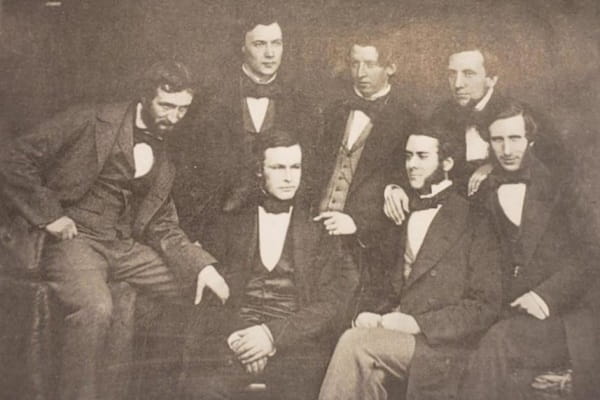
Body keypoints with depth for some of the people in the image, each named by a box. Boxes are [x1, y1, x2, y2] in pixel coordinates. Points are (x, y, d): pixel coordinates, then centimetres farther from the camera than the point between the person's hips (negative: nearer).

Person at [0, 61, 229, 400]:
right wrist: (49, 215, -14)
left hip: (127, 247, 6)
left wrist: (202, 265, -5)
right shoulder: (91, 122, -6)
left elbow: (163, 227, 11)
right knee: (96, 308, -37)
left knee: (211, 290, -1)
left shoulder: (166, 160, 13)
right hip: (76, 239, -6)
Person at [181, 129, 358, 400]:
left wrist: (274, 334, -12)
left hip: (297, 340, 0)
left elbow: (332, 301, 1)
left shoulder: (319, 223, 7)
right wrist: (234, 335, -11)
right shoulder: (232, 217, 11)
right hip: (235, 336, 0)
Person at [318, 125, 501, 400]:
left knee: (354, 342, -26)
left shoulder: (473, 221, 0)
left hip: (441, 345, -4)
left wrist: (418, 323, -14)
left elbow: (486, 306, -5)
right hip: (393, 332, 4)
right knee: (370, 371, -28)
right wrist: (373, 316, 0)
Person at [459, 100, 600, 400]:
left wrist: (546, 295, -13)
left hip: (566, 316, -2)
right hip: (512, 317, 2)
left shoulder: (559, 184, 5)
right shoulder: (483, 193, 12)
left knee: (497, 344, -32)